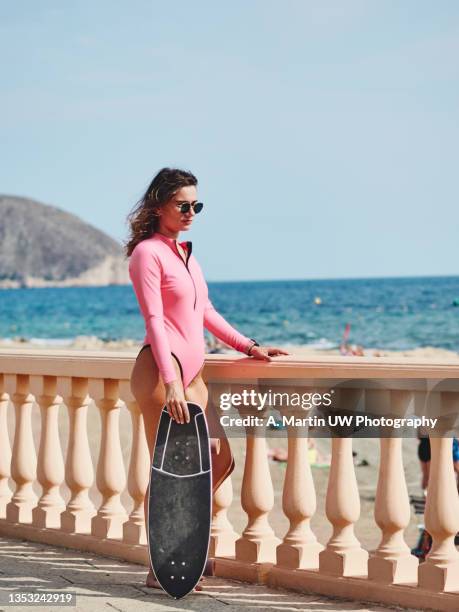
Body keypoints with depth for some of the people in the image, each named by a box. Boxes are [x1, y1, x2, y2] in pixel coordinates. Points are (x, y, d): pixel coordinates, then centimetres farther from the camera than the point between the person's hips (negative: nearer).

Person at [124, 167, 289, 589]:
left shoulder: (185, 252, 18)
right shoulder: (148, 253, -8)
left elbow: (206, 312, 23)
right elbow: (154, 320, -16)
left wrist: (249, 346, 15)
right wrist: (171, 382, -24)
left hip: (192, 373, 9)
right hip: (160, 371, -9)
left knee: (220, 462, 9)